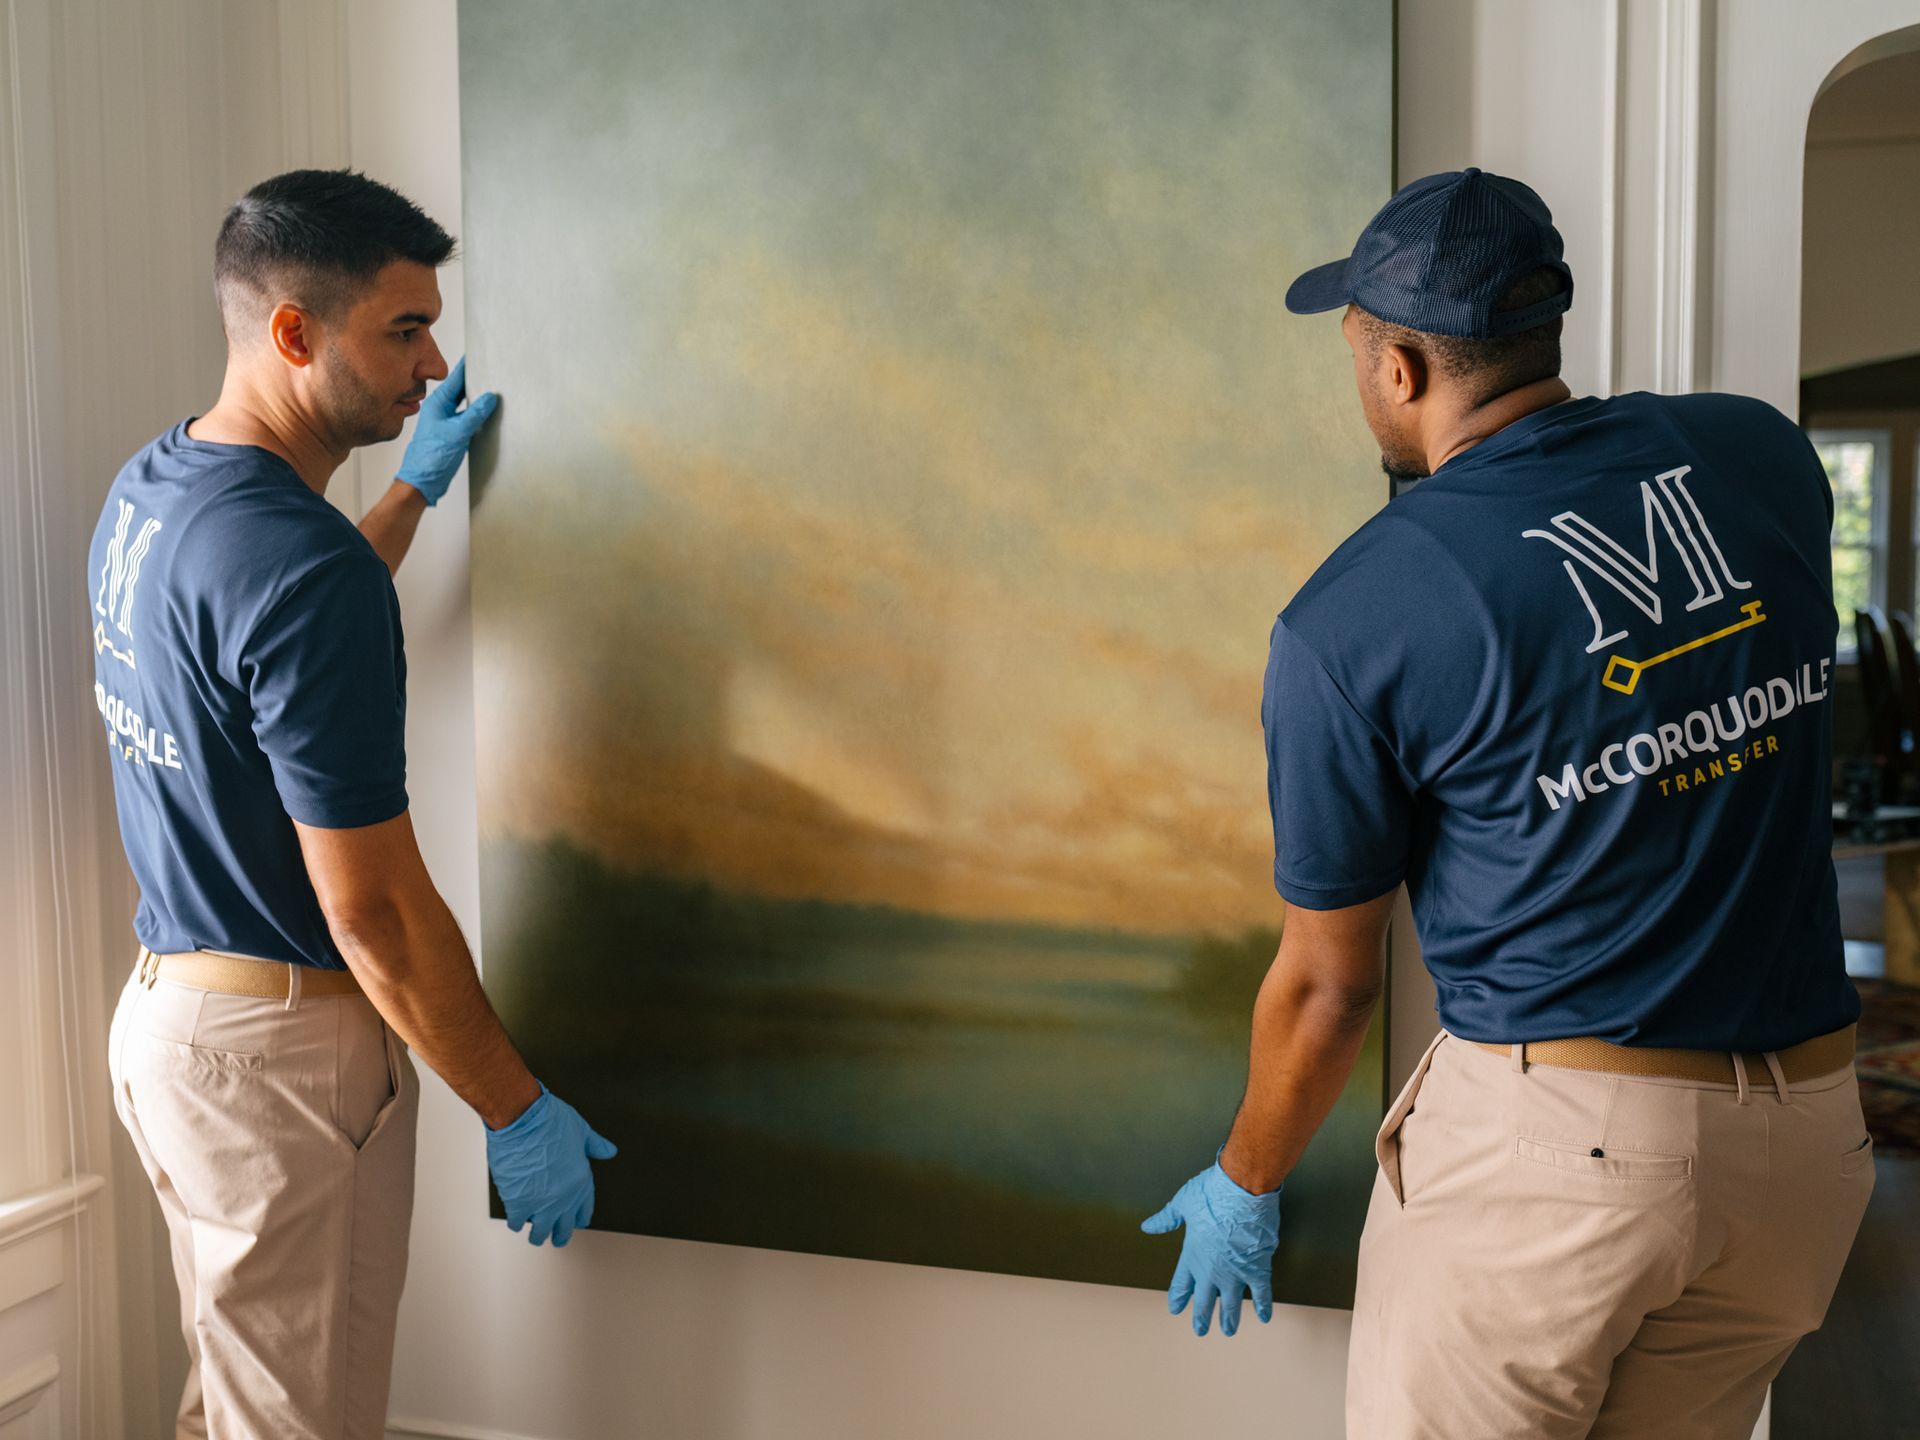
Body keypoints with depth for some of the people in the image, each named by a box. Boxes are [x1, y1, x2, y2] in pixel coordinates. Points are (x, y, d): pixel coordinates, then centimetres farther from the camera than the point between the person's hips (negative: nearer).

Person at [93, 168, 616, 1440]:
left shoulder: (148, 490, 4)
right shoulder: (302, 564, -26)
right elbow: (373, 906, -24)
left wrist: (420, 484, 29)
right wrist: (516, 1110, -13)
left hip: (165, 1005, 9)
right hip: (277, 1046, -9)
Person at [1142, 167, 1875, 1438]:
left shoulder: (1344, 626, -14)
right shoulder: (1766, 453, 0)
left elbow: (1330, 984, -5)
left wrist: (1246, 1188, 13)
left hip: (1551, 1141, -5)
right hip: (1808, 1139, 6)